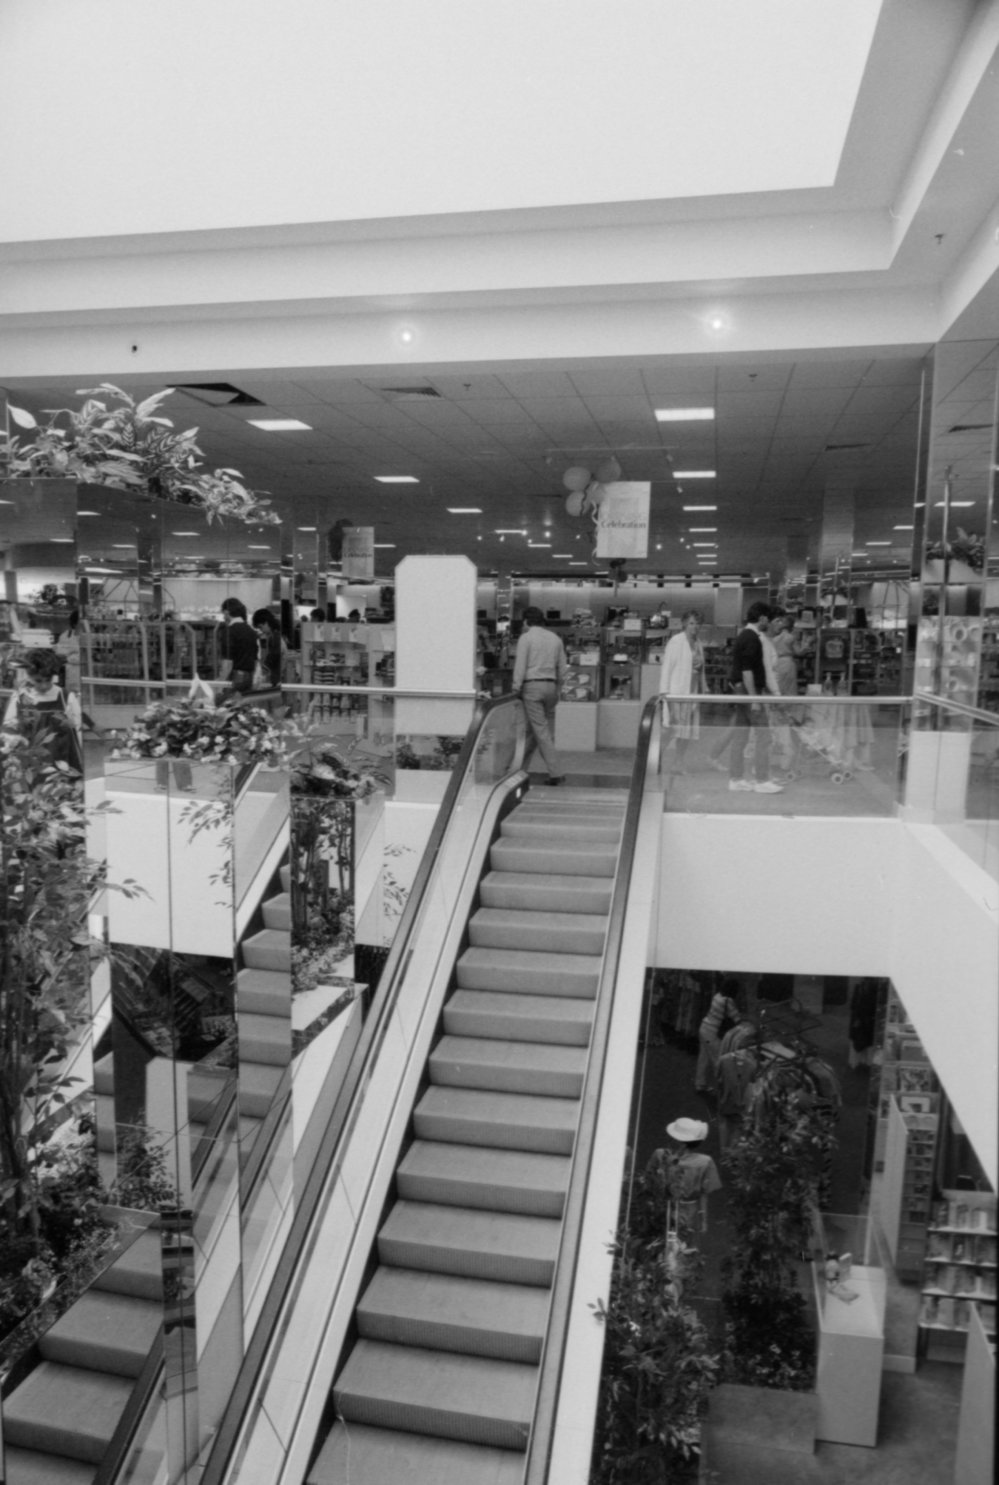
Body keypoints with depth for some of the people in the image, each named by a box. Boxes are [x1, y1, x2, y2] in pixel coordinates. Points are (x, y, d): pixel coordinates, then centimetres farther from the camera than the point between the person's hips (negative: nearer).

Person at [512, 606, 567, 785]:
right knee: (535, 729, 13)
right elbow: (562, 668, 12)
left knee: (541, 731, -5)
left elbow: (520, 665, -10)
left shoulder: (526, 637, -4)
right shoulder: (555, 638, 12)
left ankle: (556, 773, -10)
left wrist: (516, 688, -4)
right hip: (551, 685, 6)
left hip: (532, 685, -6)